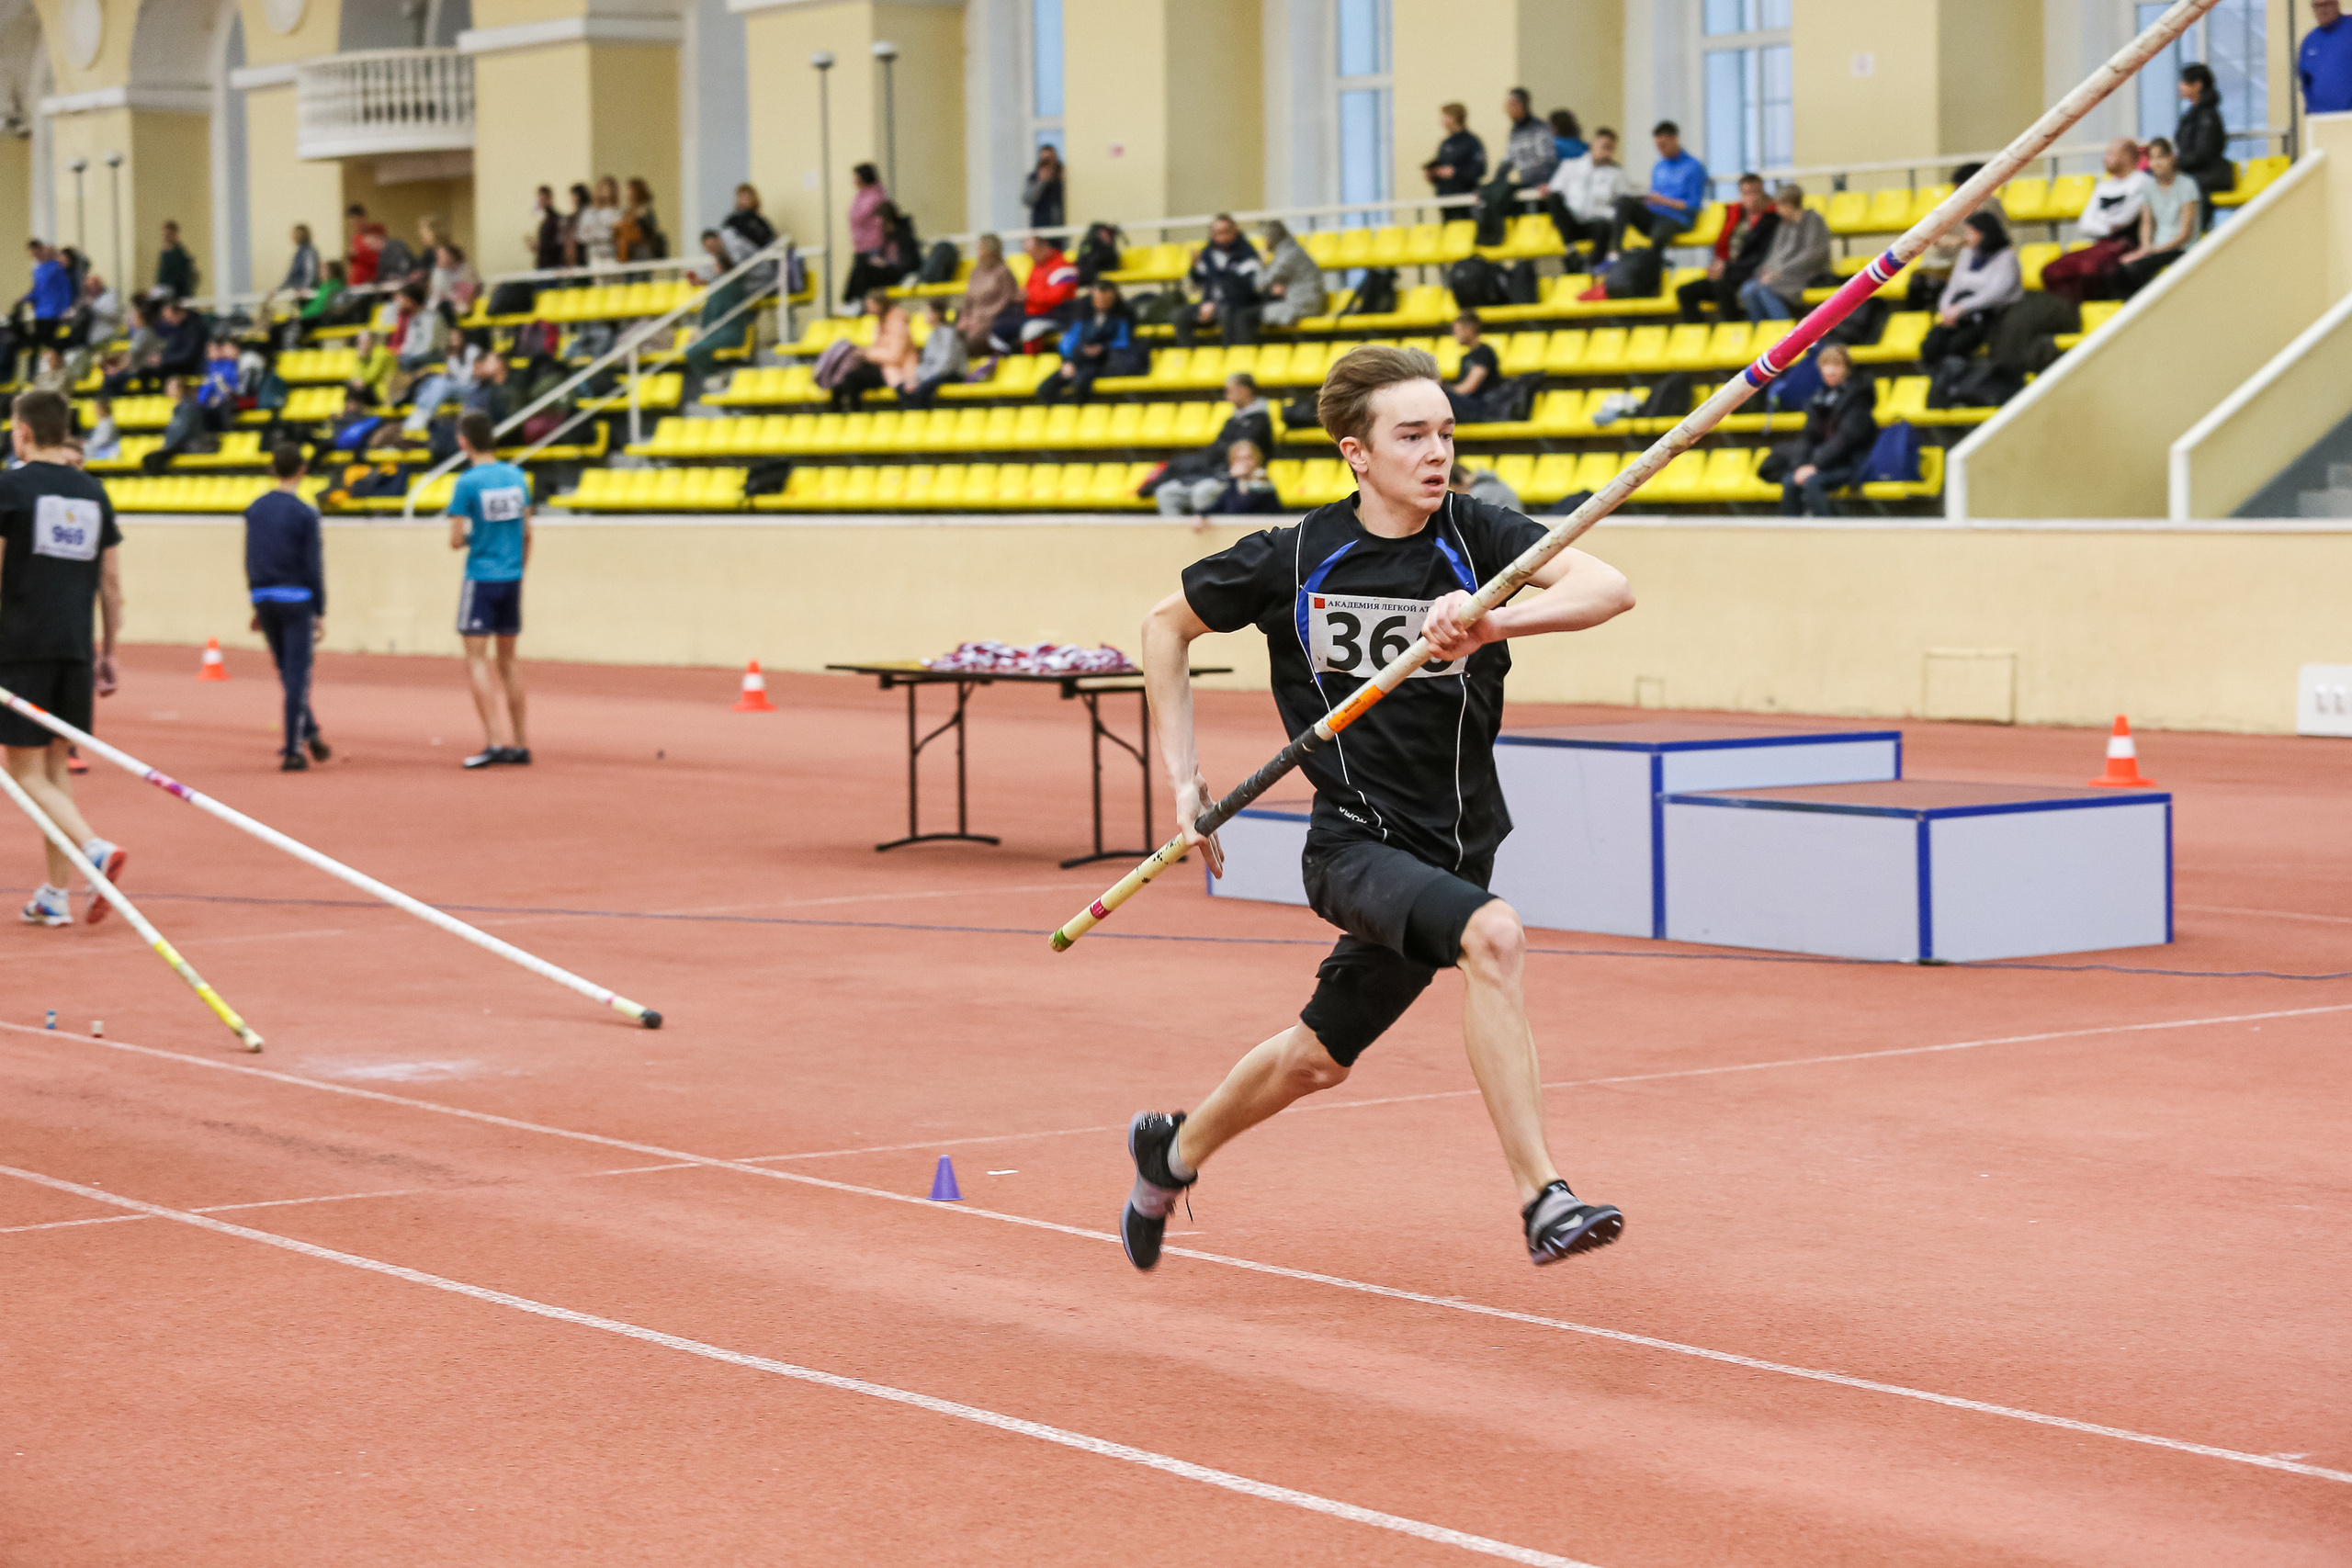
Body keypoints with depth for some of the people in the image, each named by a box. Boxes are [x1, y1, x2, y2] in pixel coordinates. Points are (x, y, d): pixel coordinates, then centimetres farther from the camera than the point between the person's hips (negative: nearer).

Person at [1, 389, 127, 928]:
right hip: (75, 648, 6)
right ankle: (55, 895, 13)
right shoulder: (93, 492, 11)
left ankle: (95, 849, -25)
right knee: (54, 765, 14)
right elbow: (111, 583, 13)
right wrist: (108, 652, 20)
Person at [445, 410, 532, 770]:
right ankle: (520, 744, 13)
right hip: (512, 578, 6)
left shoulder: (467, 483, -12)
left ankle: (496, 741, -13)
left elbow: (455, 541, -12)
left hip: (481, 579, -6)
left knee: (476, 660, -3)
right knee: (508, 660, 13)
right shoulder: (516, 477, 5)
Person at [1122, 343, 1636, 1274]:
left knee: (1318, 1058, 18)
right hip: (1356, 841, -3)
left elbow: (1608, 588, -24)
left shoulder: (1476, 537, -8)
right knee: (1494, 935, -32)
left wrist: (1494, 622, -42)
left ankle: (1176, 1150, 47)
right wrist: (1183, 776, 4)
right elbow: (1168, 624, 9)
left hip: (1453, 845, 3)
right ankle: (1542, 1200, -32)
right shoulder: (1295, 559, -7)